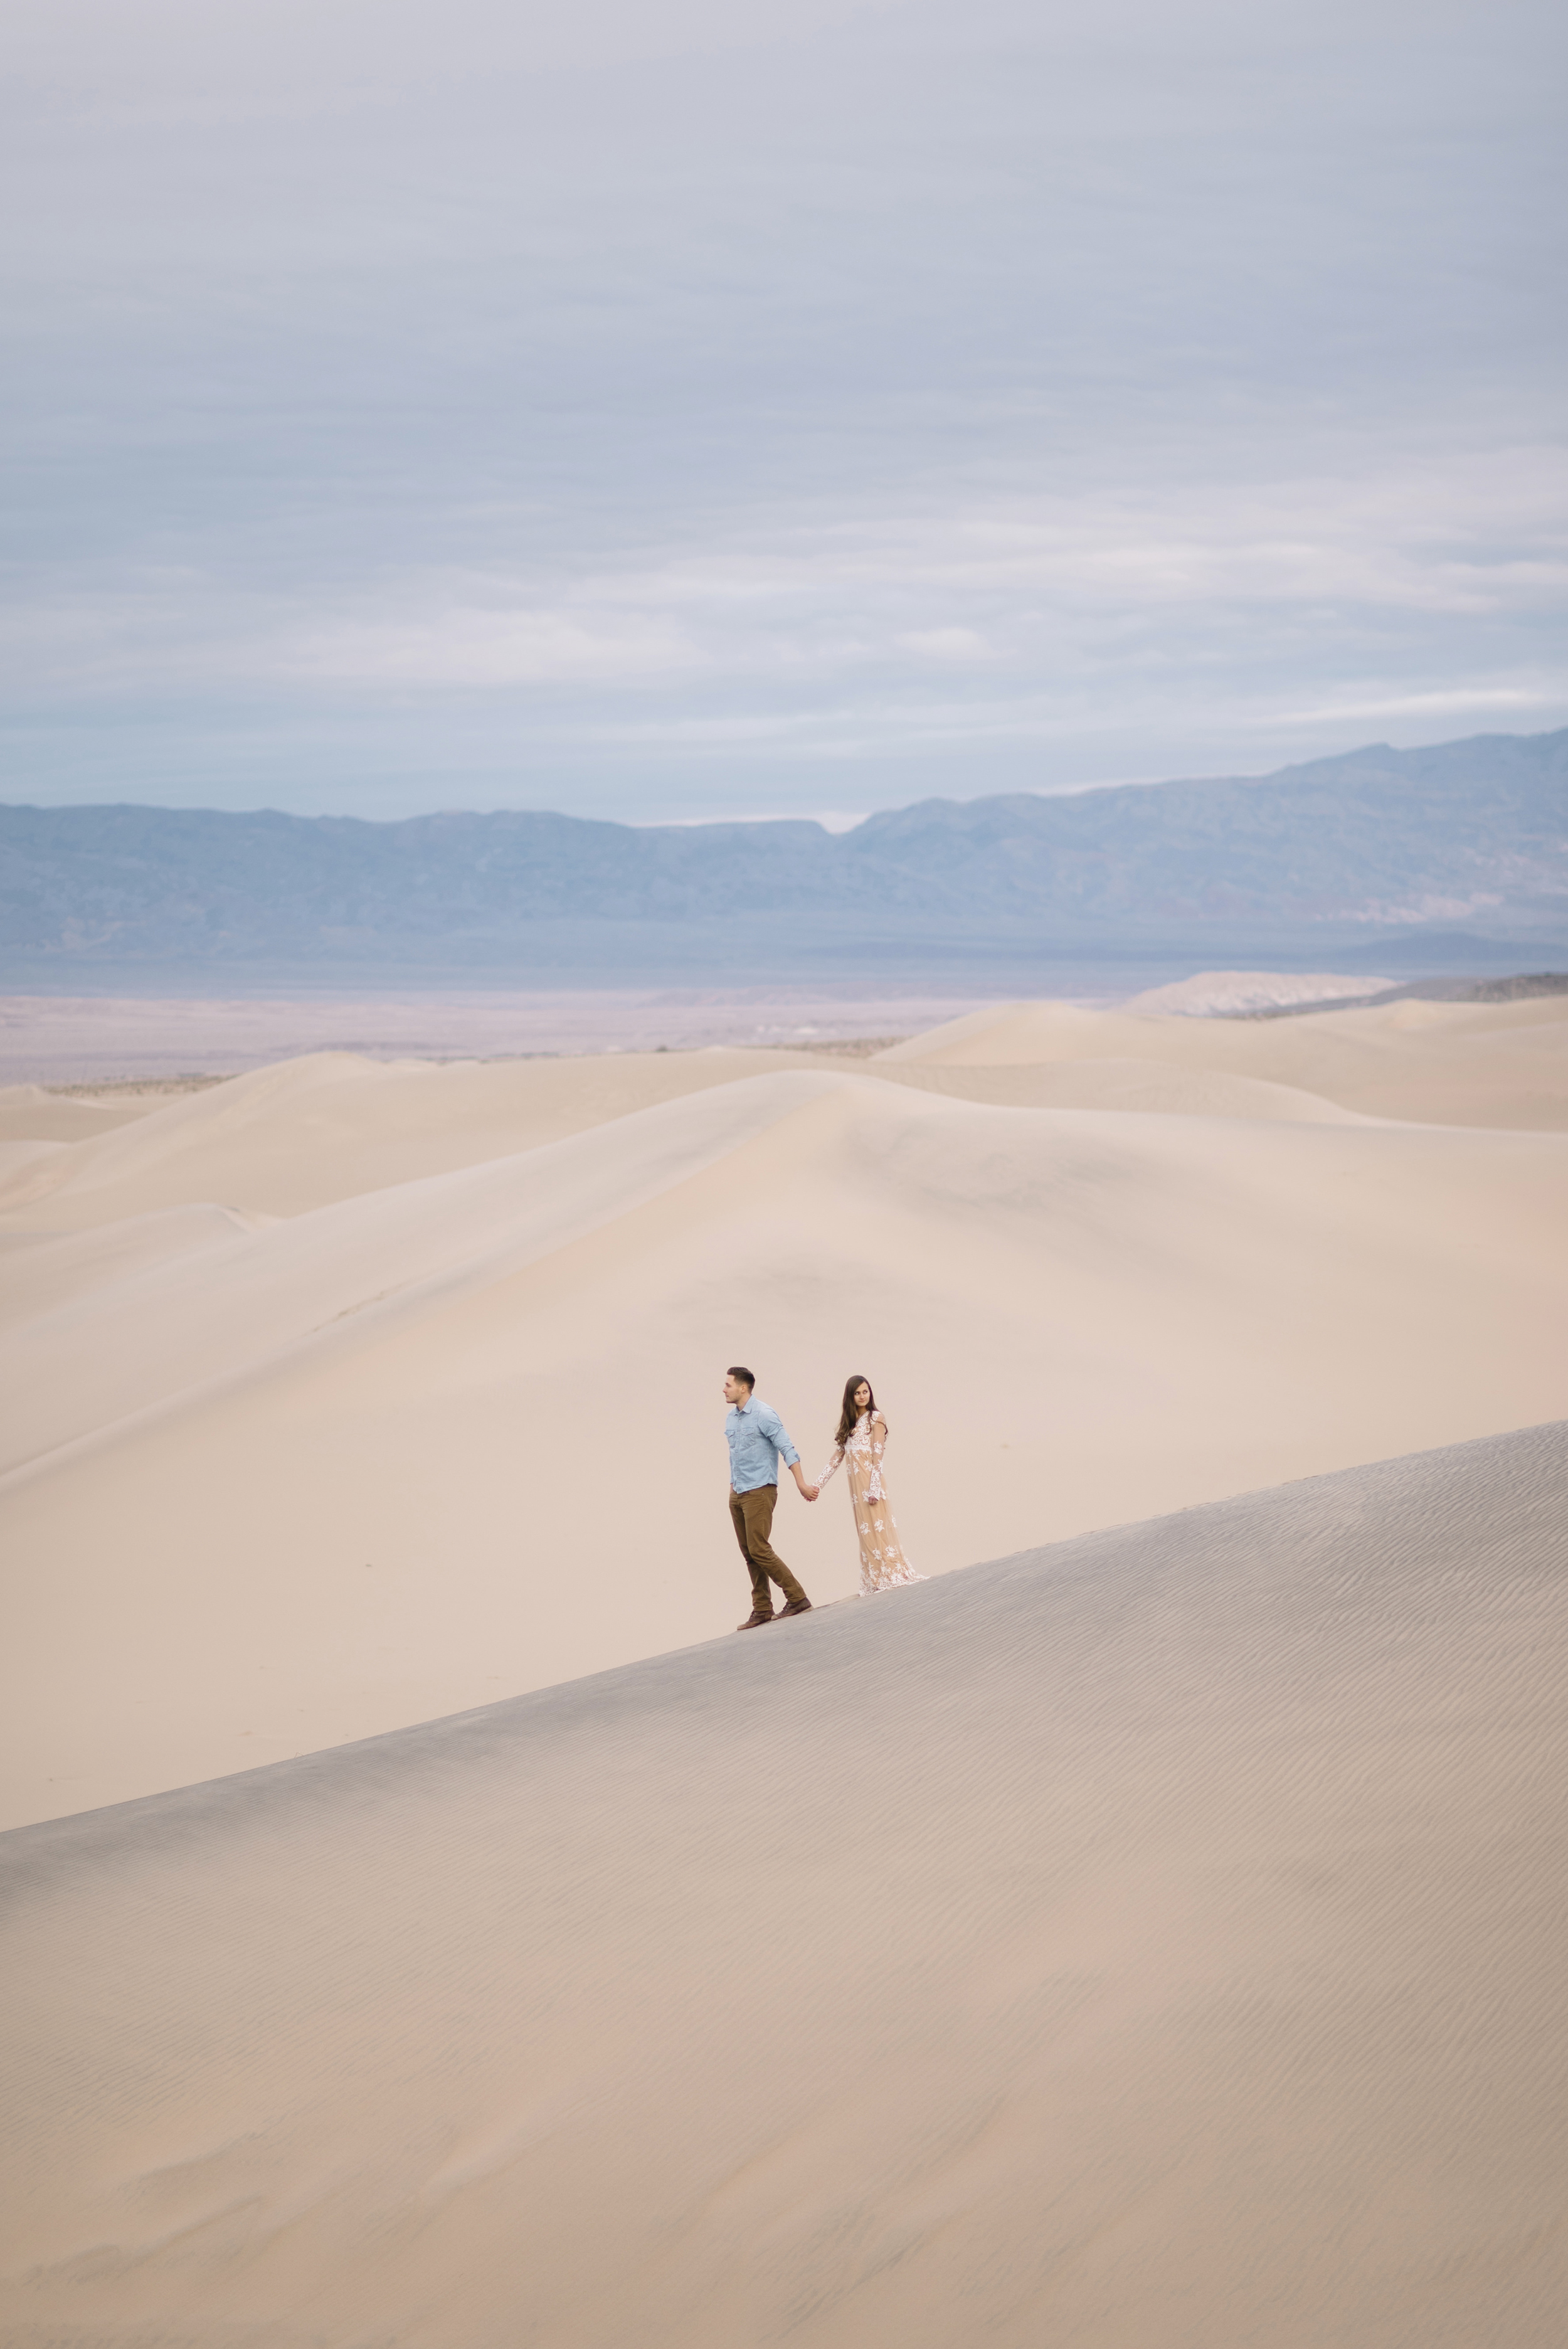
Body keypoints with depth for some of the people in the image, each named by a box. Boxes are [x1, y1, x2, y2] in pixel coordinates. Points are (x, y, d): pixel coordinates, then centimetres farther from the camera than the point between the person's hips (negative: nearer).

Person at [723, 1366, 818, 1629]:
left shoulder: (764, 1415, -14)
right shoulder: (731, 1417, 11)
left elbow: (787, 1449, -16)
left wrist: (802, 1485, -19)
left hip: (759, 1492, -8)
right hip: (738, 1494, 8)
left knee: (760, 1551, -13)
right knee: (749, 1555, 7)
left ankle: (797, 1599, -5)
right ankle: (762, 1610, 12)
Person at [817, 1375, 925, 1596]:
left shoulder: (875, 1418, -2)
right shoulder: (848, 1422, 16)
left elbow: (878, 1455, -9)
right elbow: (837, 1457, 16)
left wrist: (874, 1487, -16)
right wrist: (818, 1484, 10)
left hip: (870, 1481, -6)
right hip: (856, 1484, 6)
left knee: (878, 1528, -7)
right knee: (865, 1533, 6)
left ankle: (891, 1576, -5)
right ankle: (874, 1581, 8)